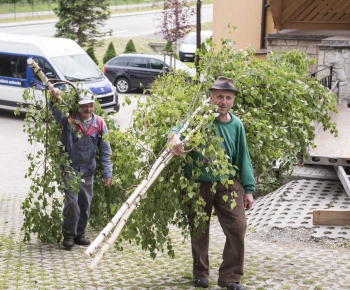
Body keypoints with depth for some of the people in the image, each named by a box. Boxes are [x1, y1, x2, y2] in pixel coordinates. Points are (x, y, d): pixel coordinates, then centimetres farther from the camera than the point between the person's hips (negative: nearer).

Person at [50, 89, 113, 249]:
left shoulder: (99, 124, -4)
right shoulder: (69, 120, -9)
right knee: (72, 203, -8)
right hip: (71, 168, -3)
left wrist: (107, 172, -5)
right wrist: (54, 101, -49)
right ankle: (68, 234, 9)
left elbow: (105, 150, -1)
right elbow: (57, 114, -29)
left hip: (88, 170, 3)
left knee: (85, 204, 11)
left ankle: (80, 234, 26)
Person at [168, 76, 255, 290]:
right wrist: (175, 138, -51)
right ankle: (200, 273, 29)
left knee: (238, 227, -5)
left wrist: (249, 189, 5)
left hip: (229, 183, 2)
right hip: (199, 183, -2)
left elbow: (243, 159, 8)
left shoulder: (236, 125, 3)